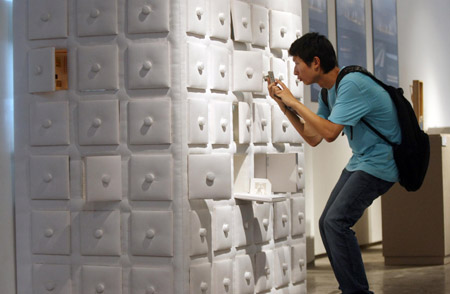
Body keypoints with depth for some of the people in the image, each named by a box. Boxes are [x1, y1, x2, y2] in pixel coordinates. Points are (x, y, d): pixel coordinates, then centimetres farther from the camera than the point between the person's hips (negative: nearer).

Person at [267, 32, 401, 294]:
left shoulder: (352, 84, -22)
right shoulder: (328, 92, 8)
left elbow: (330, 133, -28)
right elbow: (313, 138, 11)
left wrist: (294, 102, -20)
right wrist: (284, 105, 3)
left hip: (380, 163, -10)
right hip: (359, 162, 10)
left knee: (336, 221, -19)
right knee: (327, 223, 6)